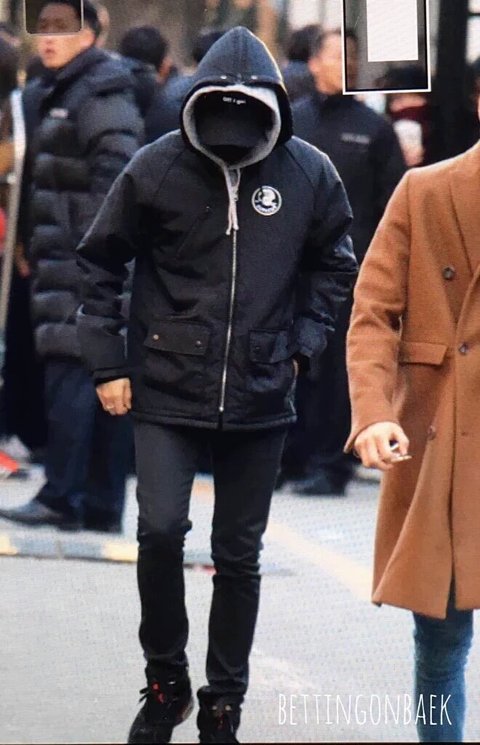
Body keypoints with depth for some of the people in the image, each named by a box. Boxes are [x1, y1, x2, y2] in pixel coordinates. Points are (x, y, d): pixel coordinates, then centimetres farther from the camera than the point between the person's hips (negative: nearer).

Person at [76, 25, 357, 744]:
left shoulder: (308, 173, -2)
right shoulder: (158, 169, -7)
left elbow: (333, 263, 15)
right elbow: (100, 261, 4)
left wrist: (302, 344, 4)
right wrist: (109, 363, 0)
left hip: (260, 397, 2)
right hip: (167, 390, -2)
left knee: (239, 555, 7)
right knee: (160, 530, -15)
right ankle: (165, 683, 6)